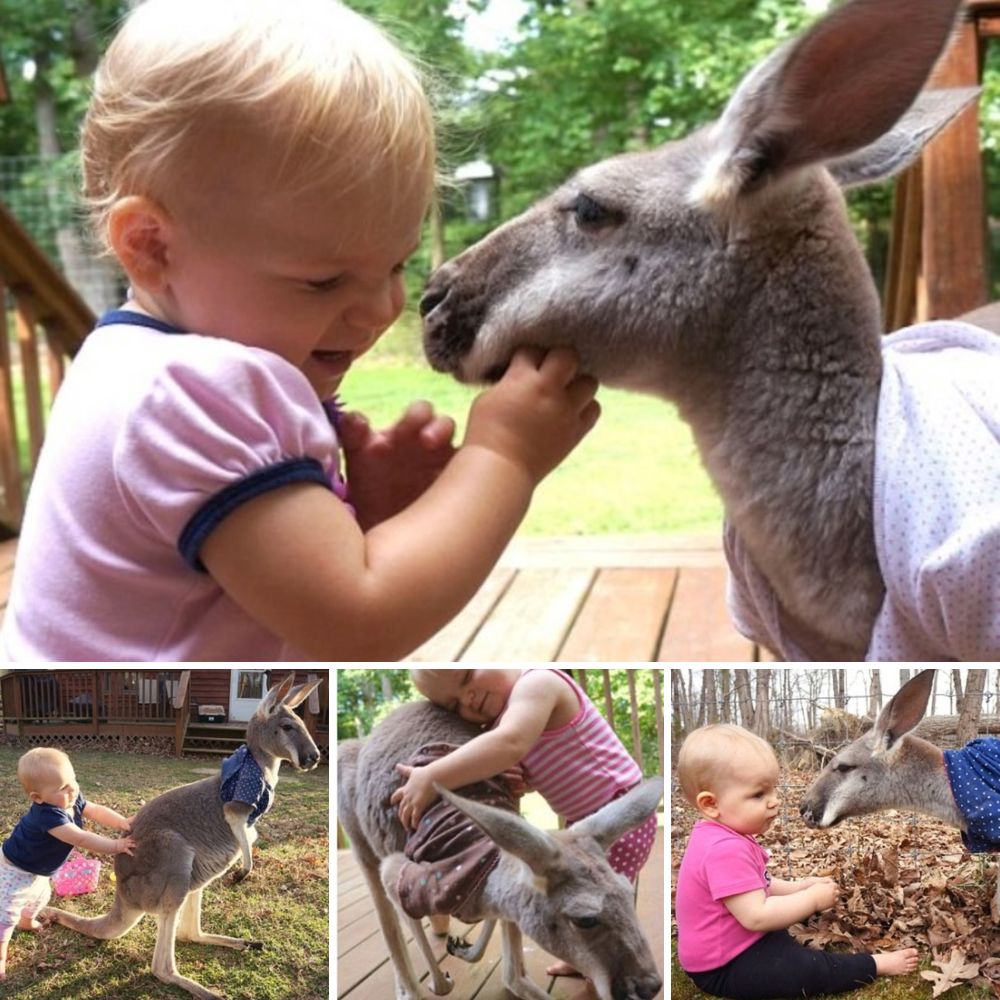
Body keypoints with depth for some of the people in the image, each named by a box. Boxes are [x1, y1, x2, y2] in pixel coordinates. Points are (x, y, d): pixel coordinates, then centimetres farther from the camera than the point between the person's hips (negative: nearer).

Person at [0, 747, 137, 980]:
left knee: (40, 895, 33)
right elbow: (81, 839, -45)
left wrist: (124, 824, -28)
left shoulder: (73, 801, -16)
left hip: (36, 869, 10)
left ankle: (26, 922, 61)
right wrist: (116, 846, -41)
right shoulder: (48, 815, -44)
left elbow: (97, 812, -12)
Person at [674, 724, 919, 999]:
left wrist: (800, 886, 4)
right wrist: (813, 898, -21)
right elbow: (756, 917, -32)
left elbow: (755, 886, 17)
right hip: (724, 968, -11)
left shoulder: (721, 834, 4)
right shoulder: (726, 850, -31)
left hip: (730, 945, 11)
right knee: (810, 968, -14)